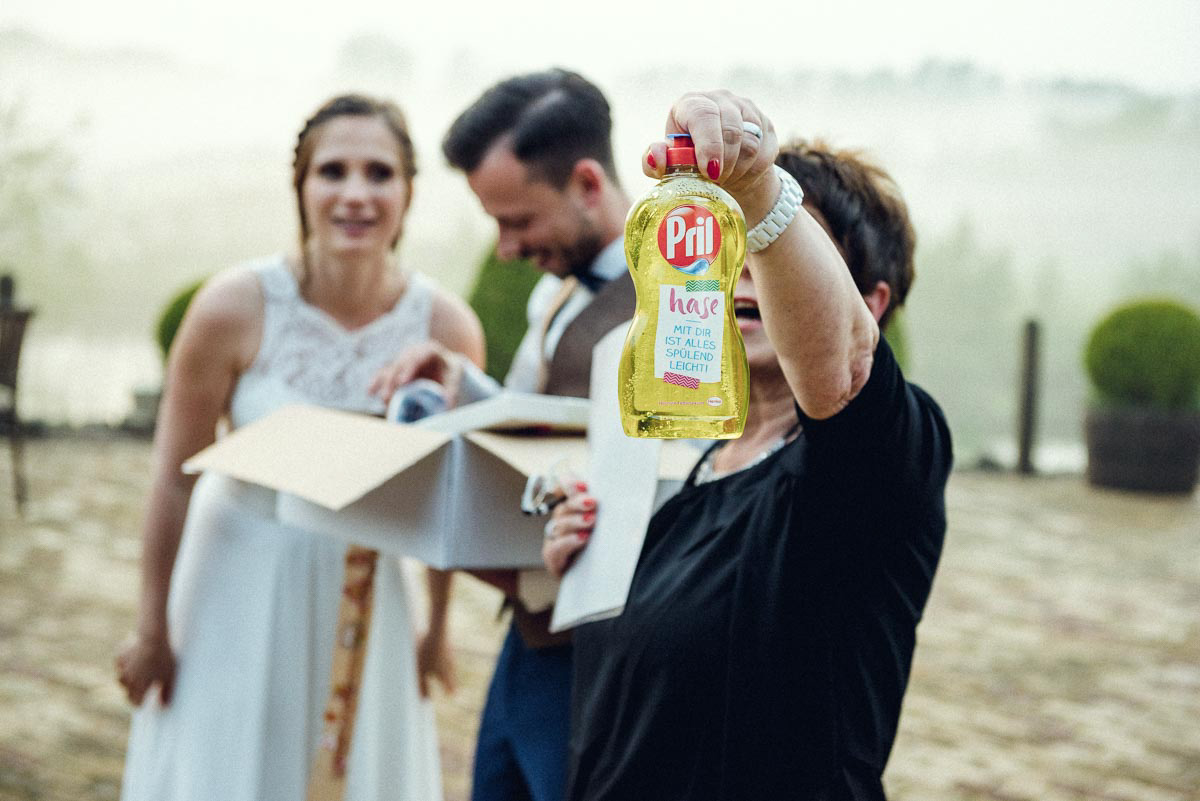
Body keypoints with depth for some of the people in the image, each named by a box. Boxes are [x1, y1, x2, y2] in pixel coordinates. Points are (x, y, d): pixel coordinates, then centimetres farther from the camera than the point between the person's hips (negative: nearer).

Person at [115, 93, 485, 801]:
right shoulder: (233, 309, -20)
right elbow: (175, 477, -10)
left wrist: (437, 626, 9)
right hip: (243, 578, -2)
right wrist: (152, 631, -4)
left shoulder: (449, 329, -15)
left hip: (368, 588, 2)